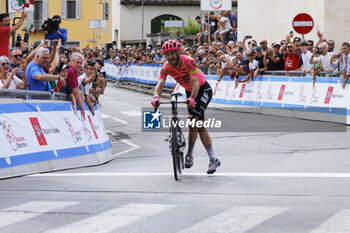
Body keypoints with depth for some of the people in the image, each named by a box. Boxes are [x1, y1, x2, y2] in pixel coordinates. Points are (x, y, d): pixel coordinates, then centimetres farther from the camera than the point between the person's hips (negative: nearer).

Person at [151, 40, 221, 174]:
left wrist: (192, 98, -57)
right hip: (189, 92, 6)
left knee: (194, 118, -23)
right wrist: (156, 97, -52)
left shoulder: (188, 62, -31)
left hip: (203, 89, -6)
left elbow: (195, 82, -40)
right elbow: (160, 84, -31)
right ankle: (213, 159, 7)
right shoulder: (166, 68, -17)